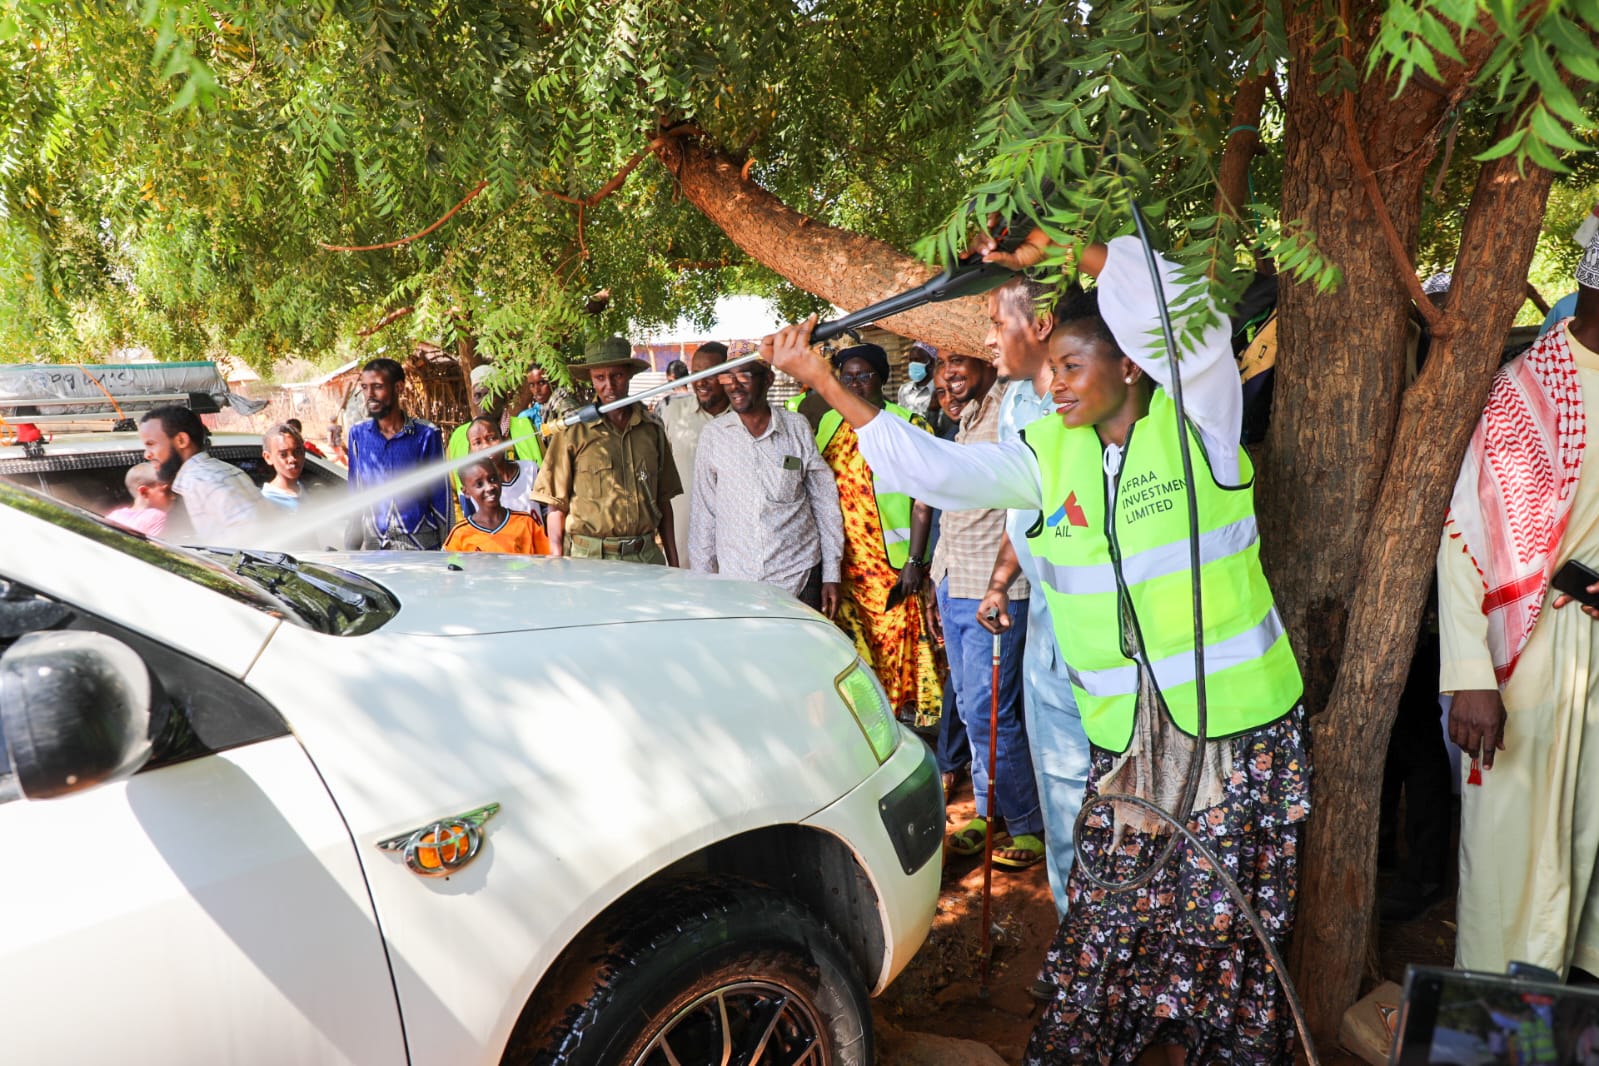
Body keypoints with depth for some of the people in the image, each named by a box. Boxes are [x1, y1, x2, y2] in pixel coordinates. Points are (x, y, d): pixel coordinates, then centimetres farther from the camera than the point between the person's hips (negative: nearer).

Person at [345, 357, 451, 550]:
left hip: (419, 542, -2)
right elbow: (355, 491, 14)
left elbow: (440, 494, 3)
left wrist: (445, 546, 2)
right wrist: (353, 542, 11)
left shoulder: (426, 434, -1)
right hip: (373, 543, 2)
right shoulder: (357, 433, 7)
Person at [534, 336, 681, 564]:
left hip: (646, 555, 3)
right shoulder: (573, 431, -1)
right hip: (589, 557, -3)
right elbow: (556, 505, 0)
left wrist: (673, 564, 11)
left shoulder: (652, 429, 10)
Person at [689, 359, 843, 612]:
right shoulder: (713, 434, 1)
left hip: (800, 580, 0)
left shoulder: (798, 428, 0)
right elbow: (703, 512, 6)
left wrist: (831, 575, 3)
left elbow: (825, 503, 5)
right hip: (734, 581, 0)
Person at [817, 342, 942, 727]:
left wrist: (914, 561, -13)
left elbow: (922, 501, -6)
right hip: (841, 561, 4)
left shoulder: (909, 426, -3)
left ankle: (909, 717, 15)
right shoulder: (828, 423, 10)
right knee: (850, 645, 10)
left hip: (893, 563, -4)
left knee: (899, 643, 0)